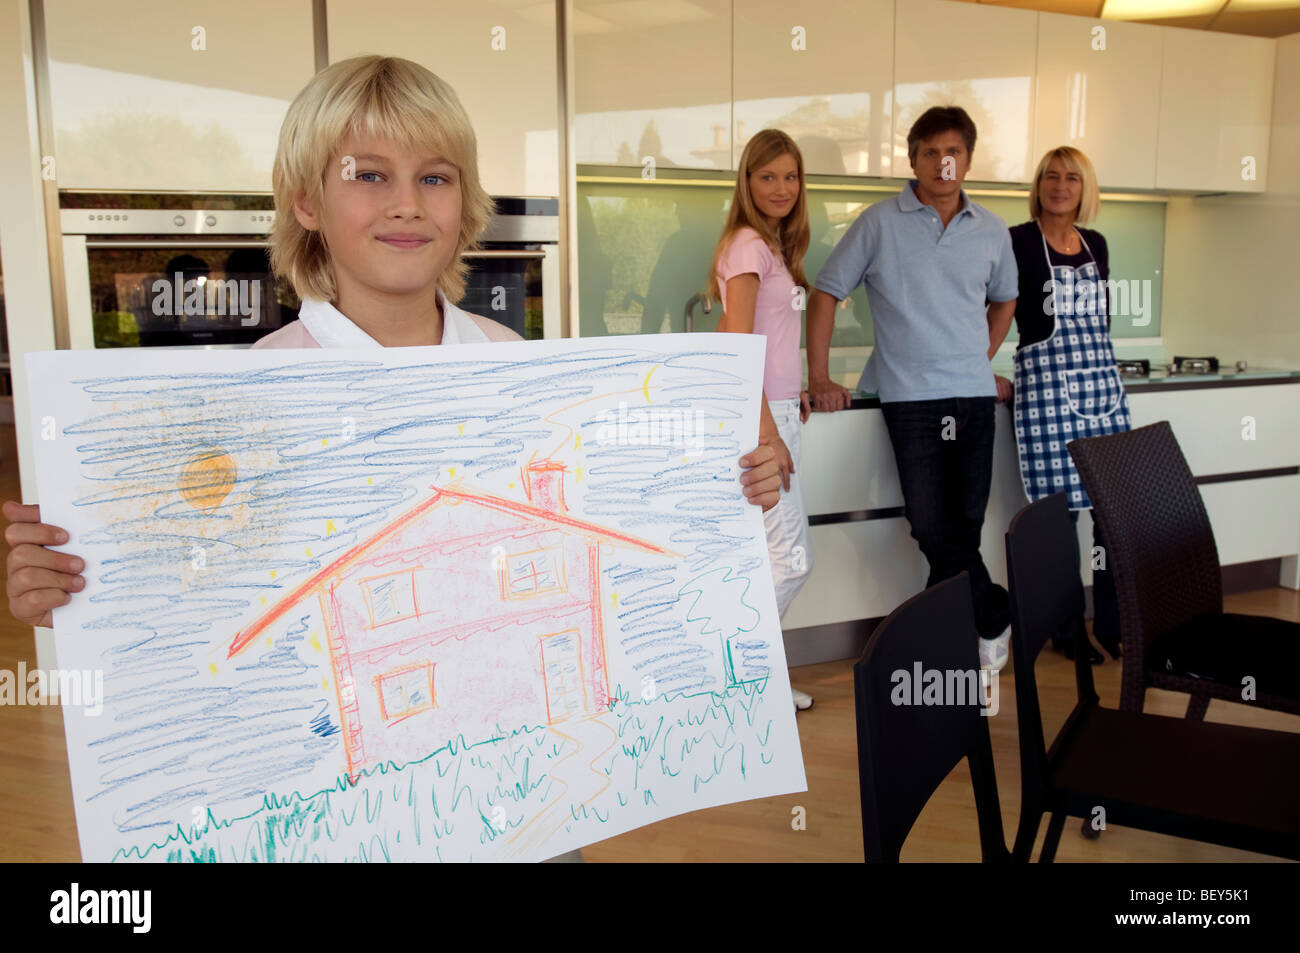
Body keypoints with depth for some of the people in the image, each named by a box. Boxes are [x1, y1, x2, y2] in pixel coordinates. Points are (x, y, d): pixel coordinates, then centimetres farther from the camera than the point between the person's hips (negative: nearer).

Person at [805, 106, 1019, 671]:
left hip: (973, 394, 3)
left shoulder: (992, 232, 11)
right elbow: (826, 294, 1)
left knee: (965, 525, 3)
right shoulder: (880, 223, 0)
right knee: (933, 528, -6)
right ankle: (995, 618, 16)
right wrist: (819, 380, -4)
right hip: (910, 396, -3)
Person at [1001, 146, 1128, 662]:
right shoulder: (1019, 241, -3)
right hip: (1044, 382, -6)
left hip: (1101, 380, 6)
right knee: (1059, 509, -4)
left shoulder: (1095, 244, 15)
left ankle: (1111, 623, 15)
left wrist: (1095, 363, 17)